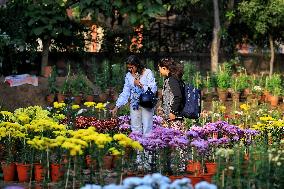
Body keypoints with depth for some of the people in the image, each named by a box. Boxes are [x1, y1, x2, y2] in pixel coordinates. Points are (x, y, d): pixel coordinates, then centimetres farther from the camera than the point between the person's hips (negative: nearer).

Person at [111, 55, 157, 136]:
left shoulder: (148, 73, -7)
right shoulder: (128, 75, 5)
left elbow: (153, 89, -13)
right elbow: (125, 93, 8)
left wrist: (140, 85, -19)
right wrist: (117, 107, 2)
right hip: (134, 104, 4)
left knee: (147, 128, -2)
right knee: (135, 129, 4)